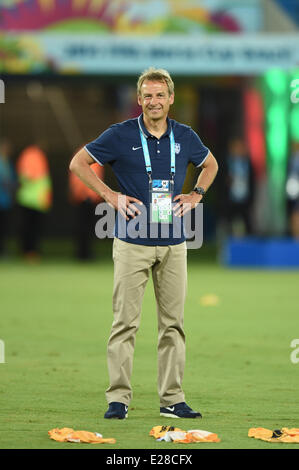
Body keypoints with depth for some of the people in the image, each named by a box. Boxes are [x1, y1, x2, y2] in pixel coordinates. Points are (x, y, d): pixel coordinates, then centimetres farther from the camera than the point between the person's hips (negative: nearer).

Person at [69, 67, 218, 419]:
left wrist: (196, 195, 9)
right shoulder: (120, 135, -4)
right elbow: (78, 163, 4)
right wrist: (111, 196, -3)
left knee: (173, 323, 5)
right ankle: (118, 398, 0)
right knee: (125, 321, -4)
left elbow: (210, 164, 26)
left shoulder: (185, 137, 6)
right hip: (132, 242, -3)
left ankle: (172, 399, 10)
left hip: (173, 244, 3)